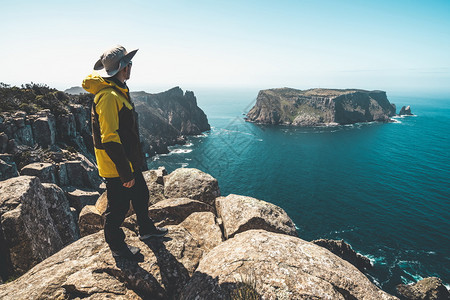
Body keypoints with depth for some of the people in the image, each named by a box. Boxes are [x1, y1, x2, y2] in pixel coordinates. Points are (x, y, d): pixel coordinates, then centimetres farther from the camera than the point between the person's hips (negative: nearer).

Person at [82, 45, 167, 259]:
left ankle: (146, 229, 44)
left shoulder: (118, 91, 11)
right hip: (116, 168, -10)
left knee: (140, 194, 23)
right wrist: (125, 173, -24)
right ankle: (117, 247, 30)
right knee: (118, 207, 7)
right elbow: (110, 139, -27)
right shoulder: (108, 96, -23)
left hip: (129, 161, 10)